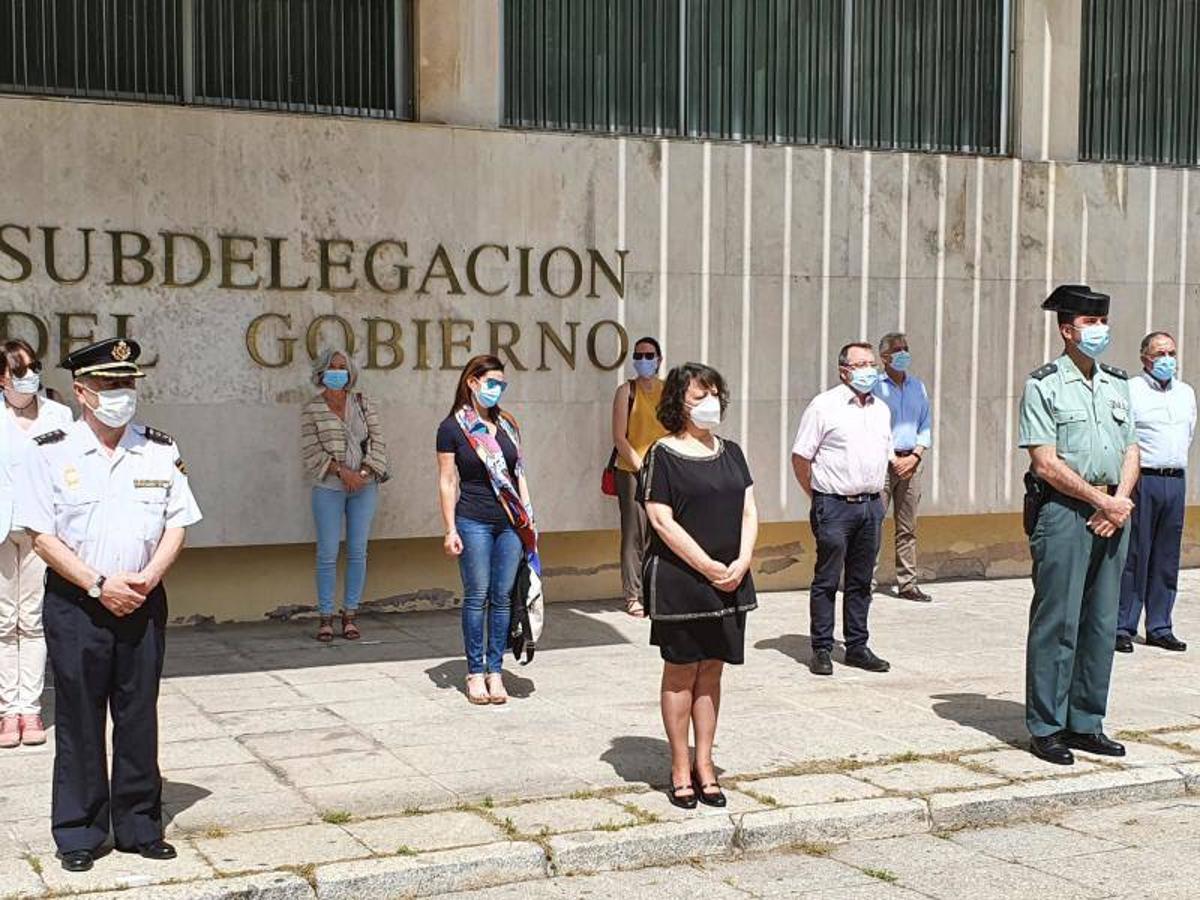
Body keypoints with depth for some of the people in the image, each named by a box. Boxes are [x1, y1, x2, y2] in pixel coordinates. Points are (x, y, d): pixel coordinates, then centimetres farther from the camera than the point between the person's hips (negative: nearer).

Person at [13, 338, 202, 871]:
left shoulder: (161, 452, 5)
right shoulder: (50, 453, -4)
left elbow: (177, 524, 7)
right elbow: (41, 535, -7)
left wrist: (147, 578, -9)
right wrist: (100, 584, -14)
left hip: (144, 603, 3)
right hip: (75, 603, -3)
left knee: (139, 717, 9)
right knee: (79, 720, 4)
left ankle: (140, 826, 21)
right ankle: (78, 834, 16)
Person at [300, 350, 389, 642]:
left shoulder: (363, 404, 7)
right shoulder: (312, 410, 1)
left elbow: (377, 442, 4)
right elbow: (311, 451, -6)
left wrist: (365, 472, -10)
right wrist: (341, 471, -16)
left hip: (364, 487, 2)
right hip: (328, 489, -2)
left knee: (358, 552, 3)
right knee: (327, 554, -2)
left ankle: (350, 615, 11)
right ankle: (325, 618, 6)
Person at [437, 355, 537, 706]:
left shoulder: (508, 424, 12)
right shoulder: (452, 427, -2)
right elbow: (447, 481, -2)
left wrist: (528, 518, 10)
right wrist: (450, 529, -6)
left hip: (510, 522, 4)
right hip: (474, 522, -4)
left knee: (503, 597, 5)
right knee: (477, 596, 0)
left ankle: (495, 670, 12)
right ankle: (475, 671, 9)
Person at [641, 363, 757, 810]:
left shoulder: (731, 452, 11)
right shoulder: (664, 454, -7)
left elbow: (748, 509, 9)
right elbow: (661, 520, -13)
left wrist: (742, 562, -6)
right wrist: (708, 567, -15)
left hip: (729, 582, 5)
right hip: (680, 582, -5)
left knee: (711, 671, 11)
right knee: (681, 673, 3)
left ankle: (704, 764, 19)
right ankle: (680, 769, 12)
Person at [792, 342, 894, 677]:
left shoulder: (882, 409, 14)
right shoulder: (824, 405, -6)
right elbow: (800, 457, -4)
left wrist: (873, 490, 15)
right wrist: (818, 497, -2)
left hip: (871, 505, 6)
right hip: (835, 506, -6)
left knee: (861, 580, 11)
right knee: (827, 580, 0)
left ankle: (857, 647, 19)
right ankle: (822, 649, 6)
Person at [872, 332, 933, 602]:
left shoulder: (918, 386, 15)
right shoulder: (875, 386, -1)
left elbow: (926, 426, 14)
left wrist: (915, 456, -1)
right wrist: (892, 459, -9)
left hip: (911, 461, 5)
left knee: (908, 527, 6)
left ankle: (907, 583, 9)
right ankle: (867, 582, -4)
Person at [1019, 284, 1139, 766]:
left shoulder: (1117, 384, 16)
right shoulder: (1043, 385, -4)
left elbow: (1131, 450, 14)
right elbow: (1046, 462, -11)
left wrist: (1122, 499, -4)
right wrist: (1101, 500, -11)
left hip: (1112, 514, 6)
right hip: (1063, 513, -6)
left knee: (1101, 623, 9)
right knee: (1057, 622, -4)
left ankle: (1086, 723, 19)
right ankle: (1046, 727, 5)